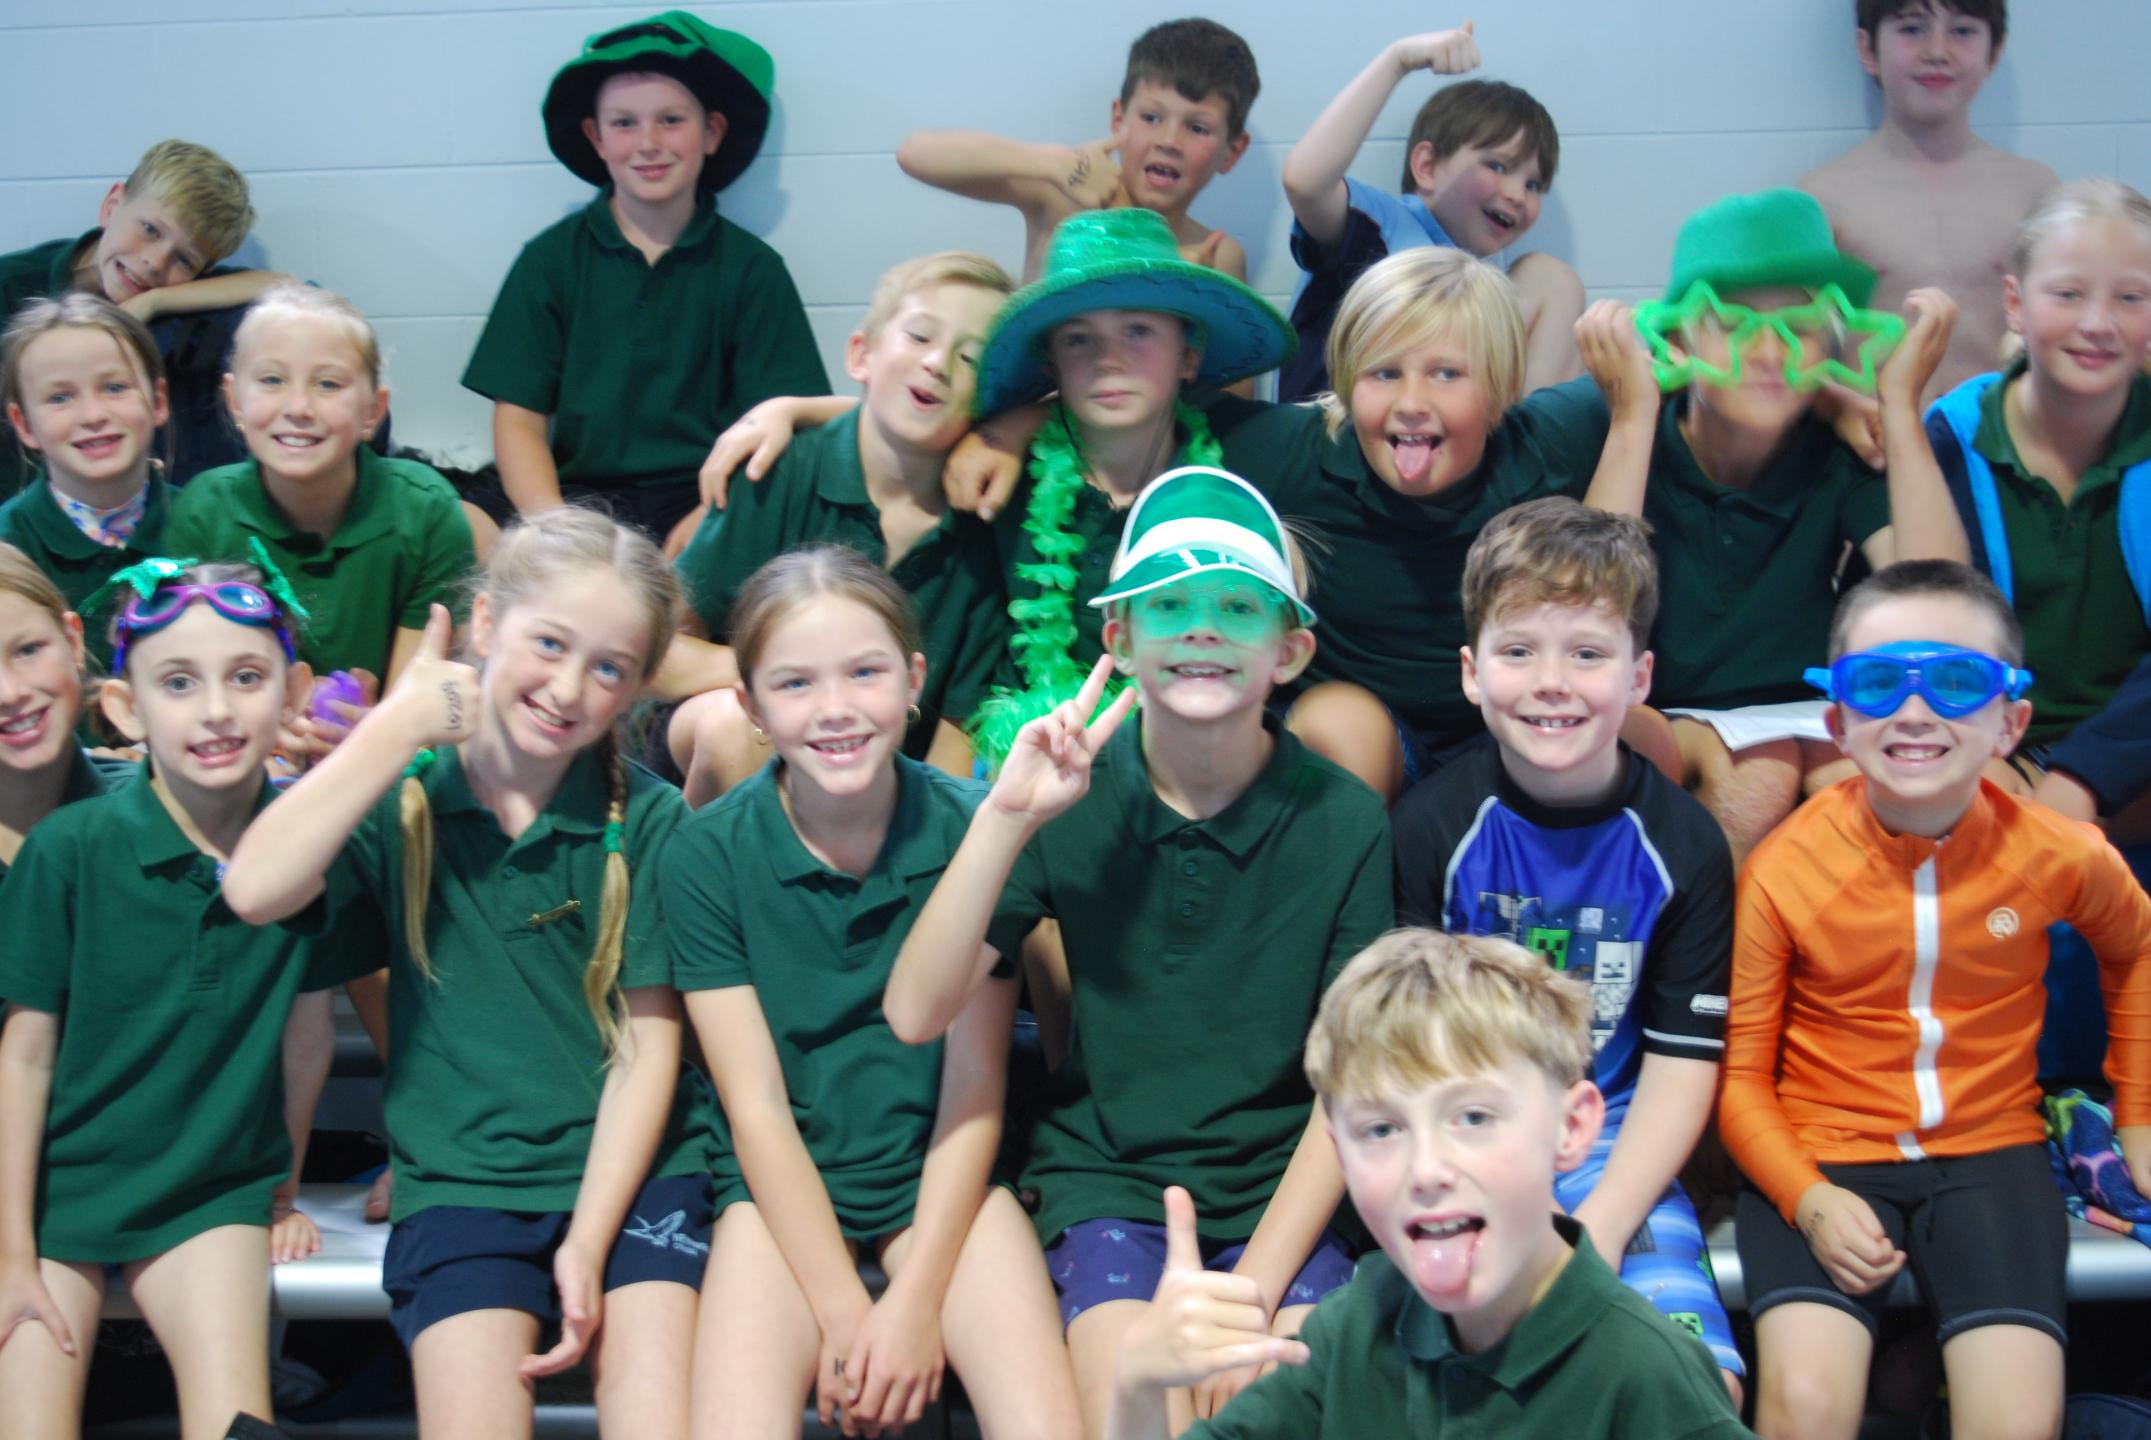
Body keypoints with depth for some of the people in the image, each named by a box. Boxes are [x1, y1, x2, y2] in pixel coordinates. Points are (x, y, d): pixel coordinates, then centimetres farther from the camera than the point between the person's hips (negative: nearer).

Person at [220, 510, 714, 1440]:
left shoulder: (645, 819, 0)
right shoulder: (405, 803, 2)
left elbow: (648, 1044, -1)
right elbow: (254, 892, -18)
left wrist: (588, 1243, -10)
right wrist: (397, 726, -13)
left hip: (630, 1168, 0)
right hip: (461, 1179, 1)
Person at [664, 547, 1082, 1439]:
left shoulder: (972, 829, -7)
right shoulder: (708, 855, -7)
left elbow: (975, 1084, -6)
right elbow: (757, 1107, -7)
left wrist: (917, 1301, -13)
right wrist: (841, 1310, -14)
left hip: (943, 1174, 0)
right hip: (783, 1191, 0)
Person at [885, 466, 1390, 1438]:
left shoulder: (1343, 822, -5)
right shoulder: (1073, 796, -4)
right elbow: (915, 1015, -10)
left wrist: (1254, 1287, -12)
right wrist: (1005, 819, -20)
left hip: (1284, 1186, 0)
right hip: (1106, 1180, 0)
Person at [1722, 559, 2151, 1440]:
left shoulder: (2060, 859, -4)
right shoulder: (1783, 871, -11)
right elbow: (1742, 1076, -4)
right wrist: (1808, 1199, -20)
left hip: (1988, 1152, 2)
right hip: (1822, 1156, -1)